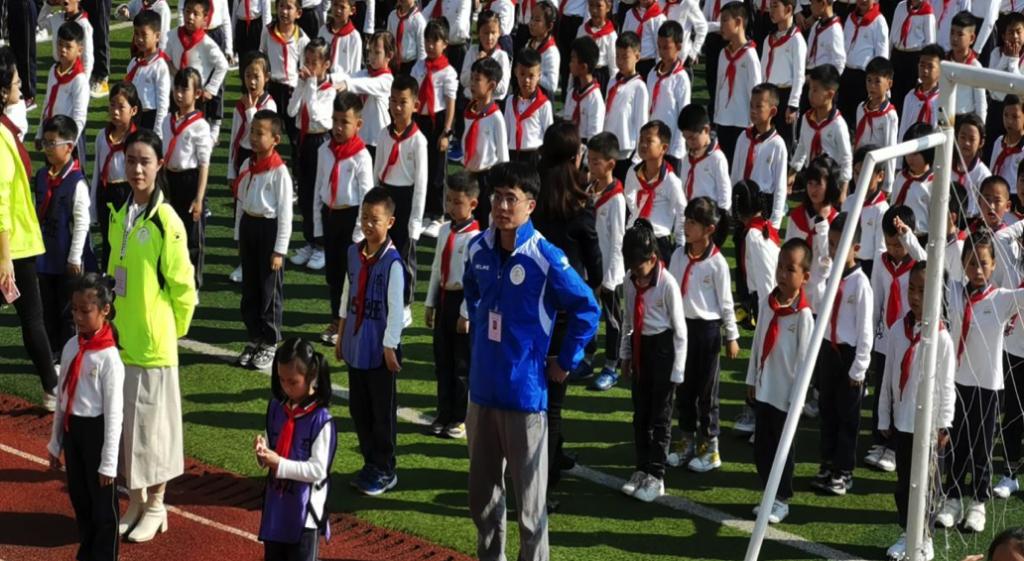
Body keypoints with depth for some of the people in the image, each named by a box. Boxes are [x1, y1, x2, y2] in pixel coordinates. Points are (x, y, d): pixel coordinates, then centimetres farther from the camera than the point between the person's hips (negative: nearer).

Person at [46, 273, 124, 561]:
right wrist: (55, 443, 15)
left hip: (97, 430, -7)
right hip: (72, 428, 7)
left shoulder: (109, 357, -19)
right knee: (79, 496, 18)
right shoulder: (71, 347, 1)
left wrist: (108, 463, -15)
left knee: (102, 502, 7)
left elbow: (114, 413, -17)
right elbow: (62, 398, 11)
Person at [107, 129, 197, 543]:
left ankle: (156, 505, 19)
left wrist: (172, 329, -1)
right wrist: (116, 319, 13)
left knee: (151, 419, 4)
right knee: (124, 419, 13)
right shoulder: (119, 216, 6)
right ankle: (135, 501, 27)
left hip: (152, 341, -6)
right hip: (119, 337, 7)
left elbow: (183, 287, -11)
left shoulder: (166, 221, -15)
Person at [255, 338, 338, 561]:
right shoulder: (276, 408, 2)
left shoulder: (321, 419, -18)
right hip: (276, 505, 6)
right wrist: (263, 452, -10)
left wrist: (280, 464, -25)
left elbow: (317, 469, -19)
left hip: (305, 509, -6)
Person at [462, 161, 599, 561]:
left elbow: (587, 309, -9)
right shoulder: (479, 248, 1)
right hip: (482, 388, 6)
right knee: (482, 491, 16)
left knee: (529, 495, 3)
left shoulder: (546, 258, -16)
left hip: (525, 390, -6)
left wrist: (565, 362, -6)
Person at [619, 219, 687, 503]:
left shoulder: (667, 283, -18)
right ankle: (642, 469, 25)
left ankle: (656, 476, 9)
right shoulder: (632, 281, 1)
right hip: (640, 346, 6)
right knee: (640, 413, 14)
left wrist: (677, 371, -12)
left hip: (662, 346, -6)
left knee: (660, 415, 2)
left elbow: (680, 330, -13)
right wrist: (625, 354, 16)